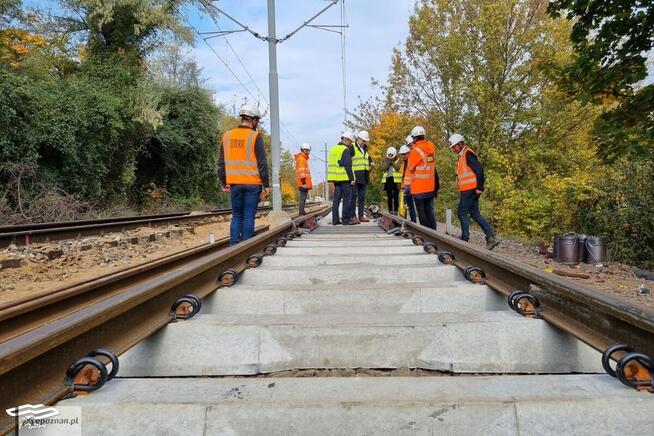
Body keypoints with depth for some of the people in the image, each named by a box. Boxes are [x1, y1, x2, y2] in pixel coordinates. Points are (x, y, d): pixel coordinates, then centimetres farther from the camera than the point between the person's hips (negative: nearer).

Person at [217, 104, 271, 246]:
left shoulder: (227, 135, 8)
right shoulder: (255, 136, -7)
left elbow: (221, 162, 11)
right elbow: (262, 164, -9)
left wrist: (223, 182, 18)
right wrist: (266, 185, -5)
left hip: (234, 183, 4)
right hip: (252, 183, -4)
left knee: (236, 216, 14)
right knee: (249, 217, 2)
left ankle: (233, 246, 9)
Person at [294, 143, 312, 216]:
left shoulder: (303, 158, 22)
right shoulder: (301, 159, -11)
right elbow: (301, 171, -18)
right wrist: (304, 181, -23)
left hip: (305, 182, 10)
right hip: (304, 182, -10)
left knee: (303, 197, 11)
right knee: (303, 197, -10)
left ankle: (302, 211, 14)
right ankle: (301, 211, -9)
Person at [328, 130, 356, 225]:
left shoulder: (333, 149, 16)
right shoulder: (346, 150, -10)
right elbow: (348, 166, -16)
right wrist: (352, 178, -13)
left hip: (335, 178, 8)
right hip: (345, 178, -8)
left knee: (336, 198, 9)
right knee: (347, 198, -1)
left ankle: (335, 219, 9)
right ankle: (346, 219, -1)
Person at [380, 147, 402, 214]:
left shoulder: (398, 161, 4)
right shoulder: (385, 161, 12)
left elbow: (398, 168, -13)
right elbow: (383, 168, -4)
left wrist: (392, 162, -10)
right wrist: (388, 161, -9)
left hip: (396, 180, -3)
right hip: (388, 180, 3)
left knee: (395, 197, -4)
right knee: (389, 197, 6)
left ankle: (396, 211, 1)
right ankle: (390, 211, 12)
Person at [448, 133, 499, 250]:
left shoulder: (467, 154, -11)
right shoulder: (462, 155, 19)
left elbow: (479, 170, -19)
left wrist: (480, 188, -19)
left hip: (470, 190, -10)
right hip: (467, 190, 10)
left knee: (462, 213, -3)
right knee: (475, 214, 10)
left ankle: (465, 239, 5)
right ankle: (491, 237, 10)